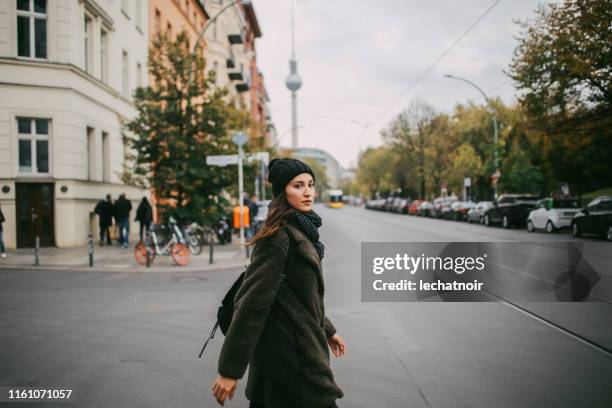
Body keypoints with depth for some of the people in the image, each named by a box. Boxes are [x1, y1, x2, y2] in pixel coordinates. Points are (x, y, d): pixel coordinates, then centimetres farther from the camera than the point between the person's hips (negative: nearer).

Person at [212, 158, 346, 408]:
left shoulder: (302, 231, 9)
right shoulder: (279, 237, -19)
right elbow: (252, 301, -23)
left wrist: (327, 331, 24)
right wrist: (230, 369, -22)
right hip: (289, 356, -9)